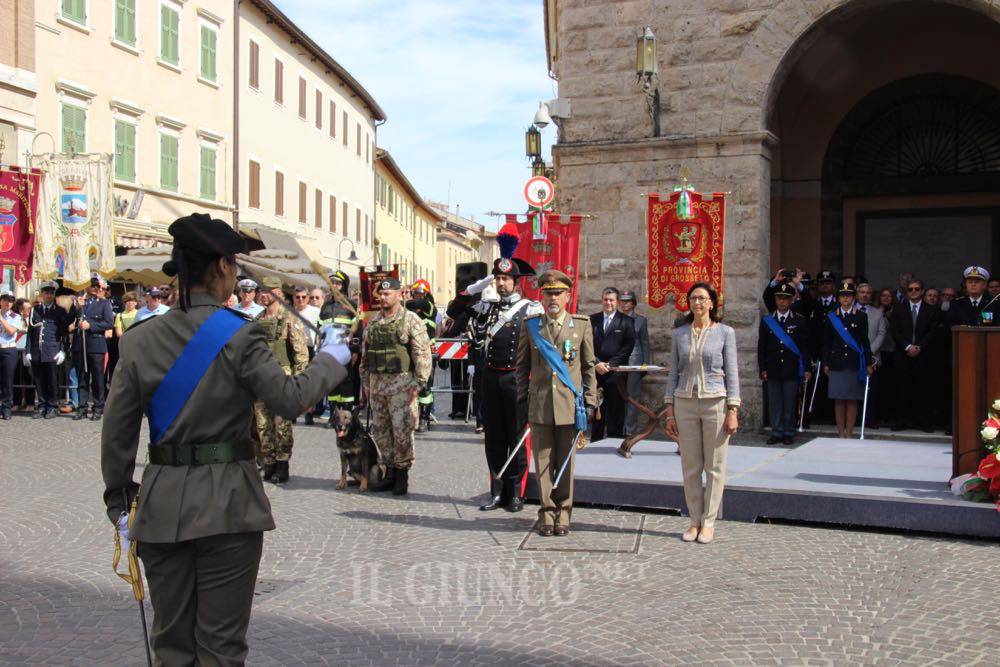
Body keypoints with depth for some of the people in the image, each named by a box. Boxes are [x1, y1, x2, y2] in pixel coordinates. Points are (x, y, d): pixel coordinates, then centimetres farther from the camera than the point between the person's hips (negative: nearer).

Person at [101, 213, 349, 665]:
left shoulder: (139, 339, 1)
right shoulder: (238, 335, -12)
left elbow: (117, 431, 4)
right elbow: (289, 399, -9)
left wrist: (120, 501, 14)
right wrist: (330, 360, 7)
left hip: (162, 504, 4)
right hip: (227, 502, -4)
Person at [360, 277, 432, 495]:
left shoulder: (411, 320, -5)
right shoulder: (372, 322, 13)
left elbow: (422, 353, -9)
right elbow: (364, 354, 19)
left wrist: (420, 381, -14)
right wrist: (365, 382, 16)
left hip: (401, 383, -6)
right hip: (376, 382, 6)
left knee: (402, 429, -5)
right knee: (379, 430, 10)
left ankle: (402, 471, 7)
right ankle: (390, 468, 23)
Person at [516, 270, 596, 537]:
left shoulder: (582, 325, 4)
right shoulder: (529, 325, 7)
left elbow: (589, 366, 7)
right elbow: (522, 366, 11)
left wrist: (589, 403, 4)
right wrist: (522, 401, 7)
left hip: (570, 405, -1)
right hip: (539, 405, 1)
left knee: (566, 463, 7)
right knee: (543, 462, 5)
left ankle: (563, 513, 20)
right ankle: (547, 513, 17)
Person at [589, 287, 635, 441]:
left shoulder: (626, 322, 4)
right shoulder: (592, 320, 12)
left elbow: (629, 346, -2)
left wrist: (610, 364, -9)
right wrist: (597, 364, -7)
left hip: (616, 373, -2)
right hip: (595, 371, 2)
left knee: (616, 412, -3)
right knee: (596, 412, 4)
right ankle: (595, 444, 12)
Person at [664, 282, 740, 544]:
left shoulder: (725, 332, 1)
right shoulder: (679, 334, 9)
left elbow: (732, 373, 0)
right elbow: (673, 373, 10)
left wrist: (733, 410, -7)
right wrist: (670, 411, 5)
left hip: (716, 402, -2)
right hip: (685, 403, 2)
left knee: (715, 467, 1)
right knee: (690, 467, 4)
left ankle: (708, 522, 10)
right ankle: (695, 521, 13)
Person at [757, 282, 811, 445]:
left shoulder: (800, 321, 4)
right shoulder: (766, 320, 8)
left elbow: (805, 347, 4)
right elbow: (761, 347, 8)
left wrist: (807, 368, -2)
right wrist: (762, 368, 2)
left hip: (792, 370, -2)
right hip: (773, 370, 2)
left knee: (790, 404, 2)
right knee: (774, 404, 3)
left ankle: (788, 433, 12)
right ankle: (776, 433, 11)